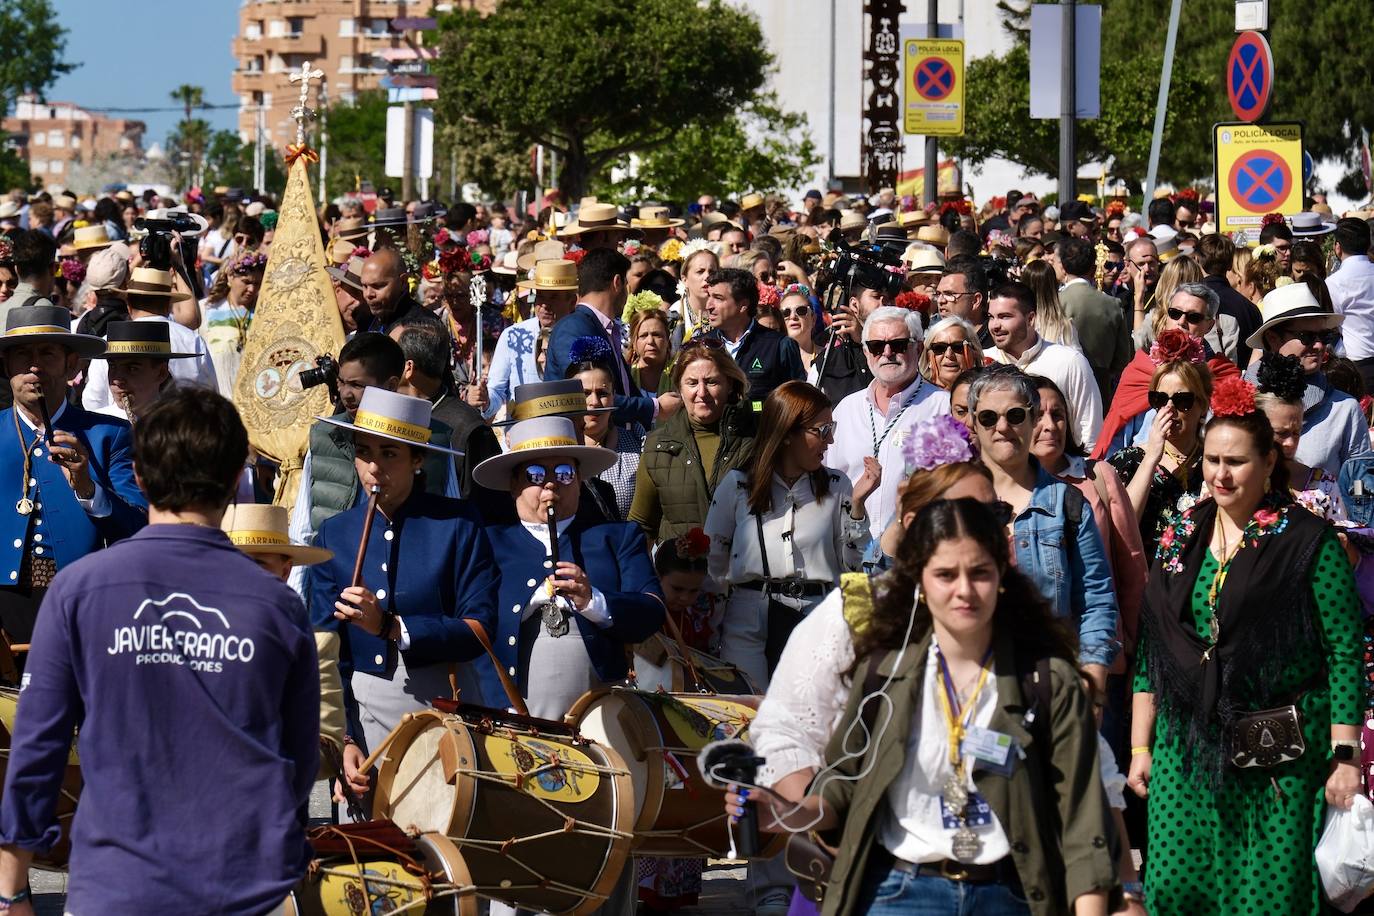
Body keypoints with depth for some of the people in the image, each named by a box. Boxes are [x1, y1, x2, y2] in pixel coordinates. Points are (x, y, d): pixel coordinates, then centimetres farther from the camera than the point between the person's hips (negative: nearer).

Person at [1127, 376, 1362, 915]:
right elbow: (1150, 652, 13)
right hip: (1187, 752, 4)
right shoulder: (1181, 539, 10)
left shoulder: (1307, 541, -5)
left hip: (1283, 762, -4)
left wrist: (1346, 756, -13)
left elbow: (1344, 653, -8)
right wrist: (1140, 746, 10)